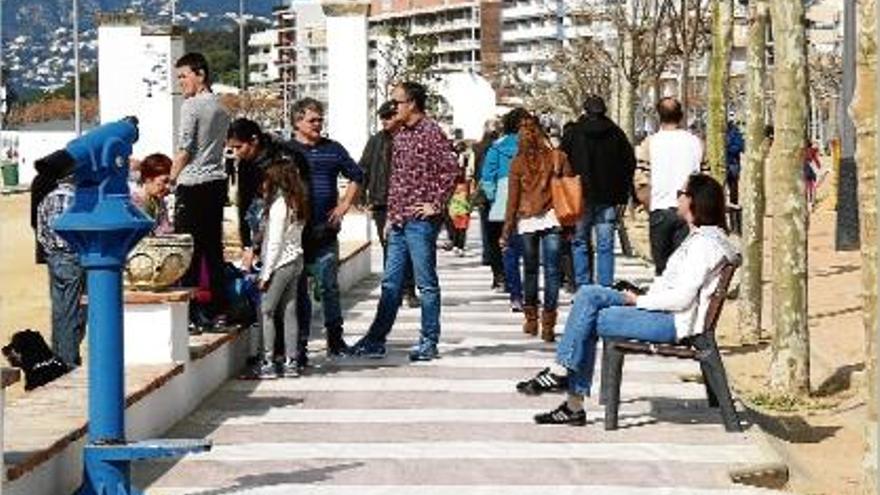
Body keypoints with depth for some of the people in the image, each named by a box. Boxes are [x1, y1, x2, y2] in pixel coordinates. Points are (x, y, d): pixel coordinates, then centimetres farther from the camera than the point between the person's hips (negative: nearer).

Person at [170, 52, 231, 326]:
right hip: (217, 181, 8)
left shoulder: (191, 105, -9)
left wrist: (169, 180, -2)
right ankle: (218, 310, 12)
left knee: (188, 249, -4)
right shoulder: (220, 107, 14)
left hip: (193, 183, -8)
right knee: (213, 247, 10)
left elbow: (184, 150, -11)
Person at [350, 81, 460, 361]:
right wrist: (391, 215, 18)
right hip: (398, 221, 8)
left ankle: (429, 342, 8)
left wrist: (436, 205, -16)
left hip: (420, 220, -8)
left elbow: (451, 169, -19)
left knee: (426, 283, 1)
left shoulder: (430, 132, -10)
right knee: (391, 283, 10)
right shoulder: (400, 135, 15)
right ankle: (376, 340, 13)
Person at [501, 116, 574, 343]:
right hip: (552, 219, 0)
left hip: (526, 221, 0)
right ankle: (548, 325, -5)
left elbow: (513, 198, 2)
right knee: (551, 271, -1)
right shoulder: (558, 158, -1)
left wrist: (507, 229, 8)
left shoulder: (518, 163, -1)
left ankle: (531, 319, 21)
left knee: (530, 270, 13)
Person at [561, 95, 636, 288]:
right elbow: (630, 162, 6)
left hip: (581, 197, -1)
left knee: (580, 243, 6)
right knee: (605, 245, 3)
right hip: (608, 198, 2)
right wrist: (623, 194, 9)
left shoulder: (573, 133, 0)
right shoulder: (616, 133, 5)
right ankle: (605, 287, -1)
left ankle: (583, 286, 1)